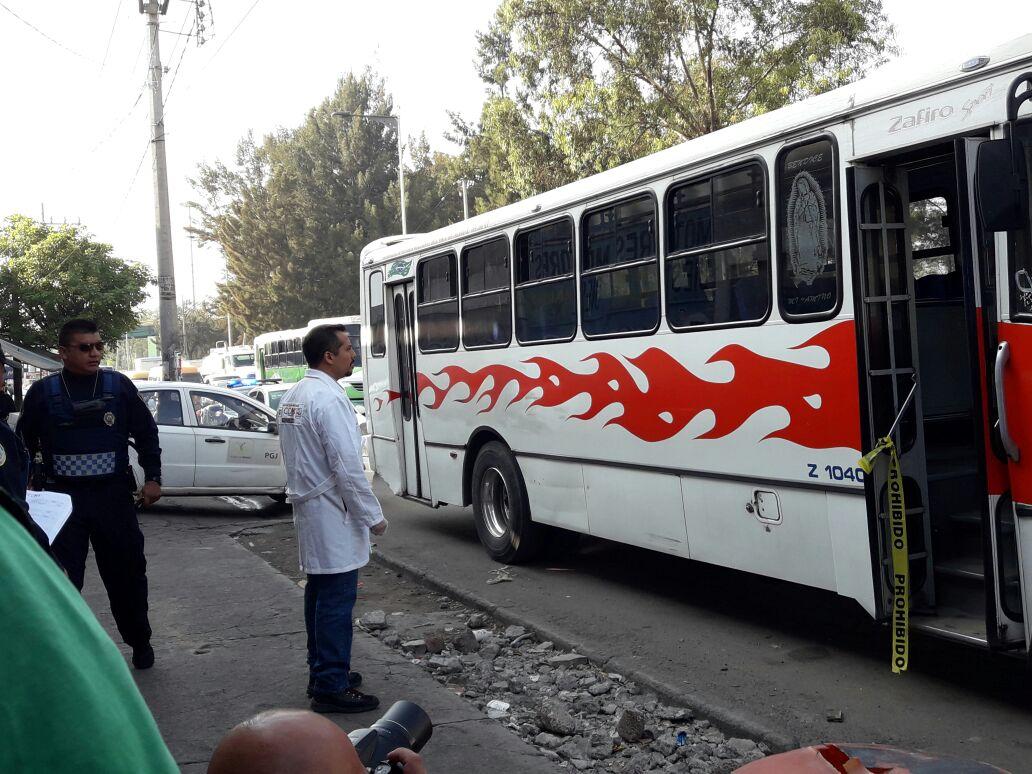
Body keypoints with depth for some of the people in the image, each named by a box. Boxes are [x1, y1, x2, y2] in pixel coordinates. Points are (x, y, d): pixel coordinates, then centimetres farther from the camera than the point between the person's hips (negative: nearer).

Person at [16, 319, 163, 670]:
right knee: (61, 577, 0)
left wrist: (153, 477, 2)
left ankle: (140, 641, 28)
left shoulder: (118, 385, 0)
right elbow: (24, 443, 9)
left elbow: (146, 433, 7)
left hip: (113, 495, 1)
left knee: (127, 572, 9)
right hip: (62, 497, 0)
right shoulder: (43, 391, -1)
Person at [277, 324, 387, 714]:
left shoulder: (292, 396, 12)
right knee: (337, 599, -5)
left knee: (319, 591, 16)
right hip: (333, 514, -10)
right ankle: (331, 687, -1)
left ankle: (321, 672, 26)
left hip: (308, 509, 10)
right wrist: (373, 516, -14)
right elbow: (348, 466, -21)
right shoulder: (329, 399, -19)